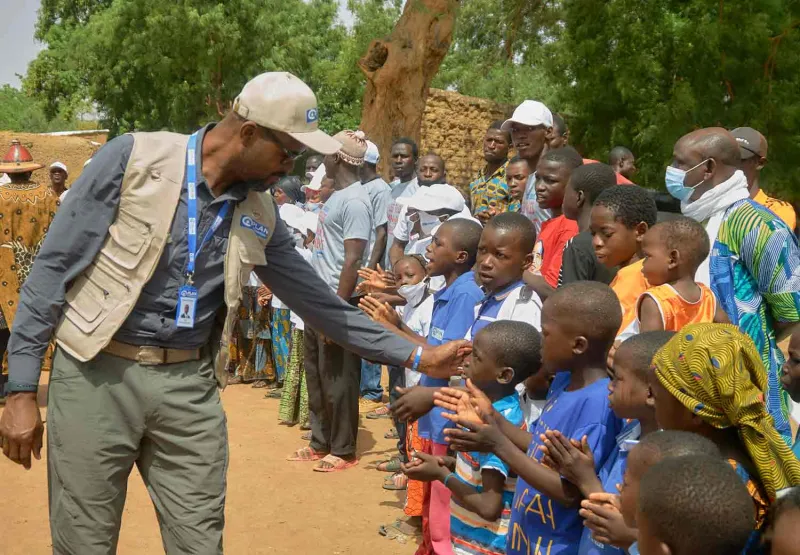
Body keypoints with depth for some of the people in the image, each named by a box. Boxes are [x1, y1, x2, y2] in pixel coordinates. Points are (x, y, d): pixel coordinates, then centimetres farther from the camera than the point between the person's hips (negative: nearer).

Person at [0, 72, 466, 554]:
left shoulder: (260, 215, 5)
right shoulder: (134, 157, -9)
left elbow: (319, 301, 12)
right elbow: (54, 266, -8)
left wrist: (416, 356, 11)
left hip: (189, 383, 4)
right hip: (98, 373, -3)